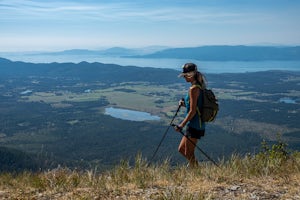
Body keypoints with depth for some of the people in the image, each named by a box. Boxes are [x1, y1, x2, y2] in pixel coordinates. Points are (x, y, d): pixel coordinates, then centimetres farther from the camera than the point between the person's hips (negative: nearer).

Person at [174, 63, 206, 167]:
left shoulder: (193, 89, -17)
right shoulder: (199, 87, 12)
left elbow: (193, 111, -20)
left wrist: (181, 125, -15)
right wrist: (184, 104, 9)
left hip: (194, 126, -10)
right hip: (198, 125, 10)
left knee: (189, 153, 1)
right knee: (181, 149, 19)